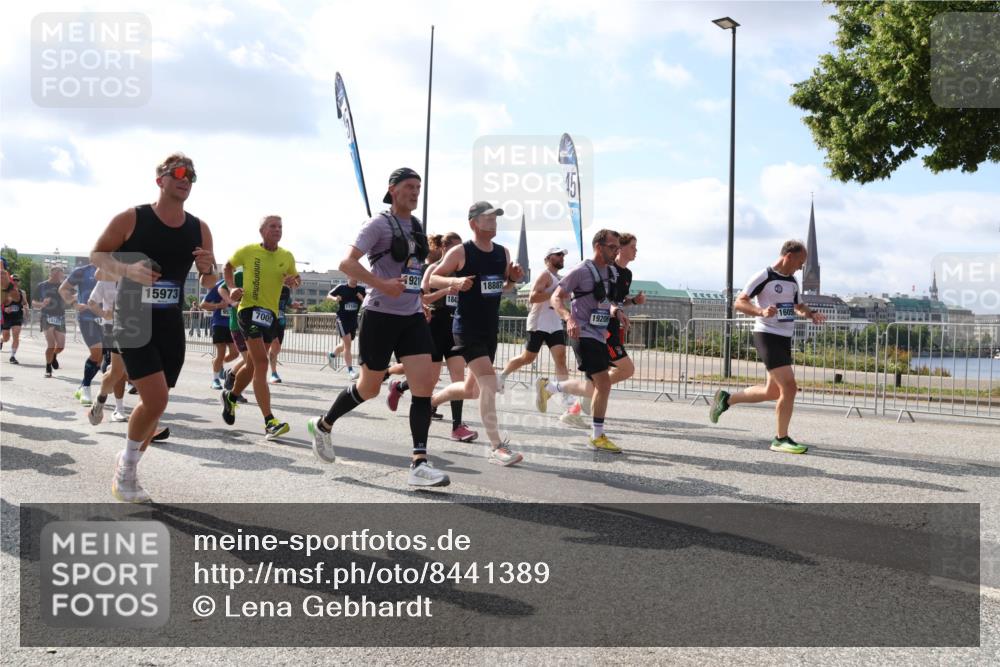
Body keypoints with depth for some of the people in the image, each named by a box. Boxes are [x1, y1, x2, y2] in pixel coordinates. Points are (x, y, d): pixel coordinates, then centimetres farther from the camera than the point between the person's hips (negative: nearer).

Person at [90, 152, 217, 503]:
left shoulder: (199, 229, 2)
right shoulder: (130, 219, -9)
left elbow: (208, 284, 10)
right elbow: (97, 255, 0)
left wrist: (208, 270, -14)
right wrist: (127, 270, -20)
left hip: (171, 323, 5)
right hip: (133, 319, -5)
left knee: (154, 402, 9)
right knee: (156, 399, -17)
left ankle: (127, 466, 31)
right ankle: (127, 466, 8)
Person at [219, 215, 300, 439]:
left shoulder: (287, 256, 6)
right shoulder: (248, 251, -3)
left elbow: (296, 278, 19)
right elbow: (228, 267, 13)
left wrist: (294, 280, -5)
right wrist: (232, 288, -3)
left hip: (271, 313, 6)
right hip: (249, 309, -6)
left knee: (253, 364, 18)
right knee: (261, 363, -19)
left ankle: (230, 397, 48)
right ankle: (269, 422, -24)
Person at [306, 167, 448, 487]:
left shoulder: (416, 225, 14)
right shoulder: (379, 224, -8)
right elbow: (347, 263, -18)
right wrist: (382, 284, -27)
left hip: (412, 316, 6)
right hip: (380, 315, -6)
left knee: (424, 383, -9)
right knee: (369, 387, 6)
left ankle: (419, 464, -10)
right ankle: (323, 425, 33)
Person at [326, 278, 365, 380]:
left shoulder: (361, 290, 1)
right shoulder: (341, 288, -6)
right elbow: (328, 295, 4)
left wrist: (362, 298, -19)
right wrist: (335, 298, -18)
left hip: (354, 320, 5)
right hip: (342, 319, -5)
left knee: (345, 345, 19)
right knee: (347, 344, -16)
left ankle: (333, 355, 50)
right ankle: (350, 371, -17)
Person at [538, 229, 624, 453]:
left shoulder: (612, 272, 12)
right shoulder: (582, 271, -12)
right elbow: (556, 297, -13)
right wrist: (569, 318, -29)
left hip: (600, 335, 9)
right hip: (584, 334, -9)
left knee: (594, 387, 13)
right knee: (603, 383, -13)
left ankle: (548, 387, 32)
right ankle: (598, 436, 0)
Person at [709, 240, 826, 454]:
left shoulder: (793, 281, 15)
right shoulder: (764, 277, -10)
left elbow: (797, 305, 31)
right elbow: (739, 303, -13)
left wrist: (811, 314, 9)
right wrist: (761, 312, -30)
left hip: (784, 339, 9)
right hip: (767, 336, -9)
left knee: (772, 392, 12)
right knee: (789, 386, -15)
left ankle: (726, 399, 30)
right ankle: (781, 439, -4)